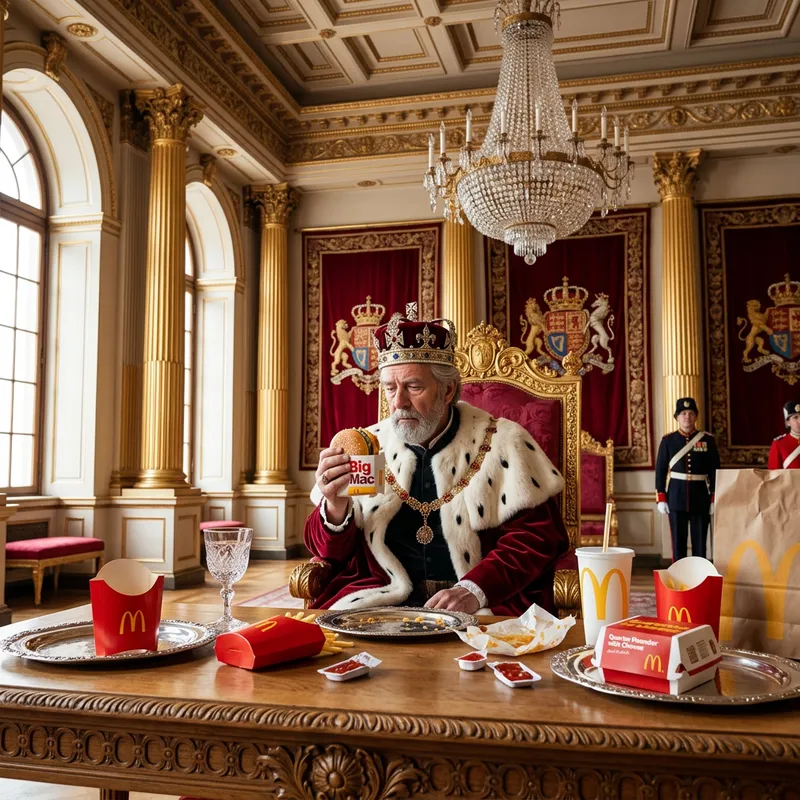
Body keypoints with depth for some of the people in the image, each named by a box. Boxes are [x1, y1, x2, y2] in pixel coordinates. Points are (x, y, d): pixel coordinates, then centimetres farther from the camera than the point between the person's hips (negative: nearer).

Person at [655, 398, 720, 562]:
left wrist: (714, 499, -3)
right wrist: (661, 498, -4)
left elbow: (715, 471, 3)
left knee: (700, 541, 5)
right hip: (676, 496, 0)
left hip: (701, 496, 0)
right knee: (678, 541, 4)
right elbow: (660, 470, 2)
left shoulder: (708, 440, 4)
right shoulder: (668, 440, 3)